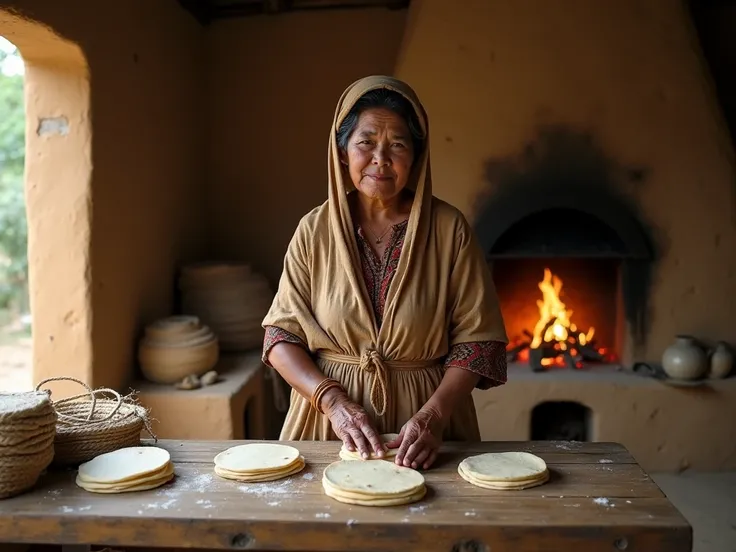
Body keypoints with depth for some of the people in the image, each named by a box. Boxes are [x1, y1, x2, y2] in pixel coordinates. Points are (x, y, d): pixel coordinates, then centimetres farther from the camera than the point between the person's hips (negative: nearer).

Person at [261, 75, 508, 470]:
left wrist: (433, 414, -17)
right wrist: (333, 401, -14)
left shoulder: (449, 228, -4)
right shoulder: (315, 229, -1)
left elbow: (477, 339, -4)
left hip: (424, 429, 0)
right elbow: (280, 335, -1)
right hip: (329, 424, 1)